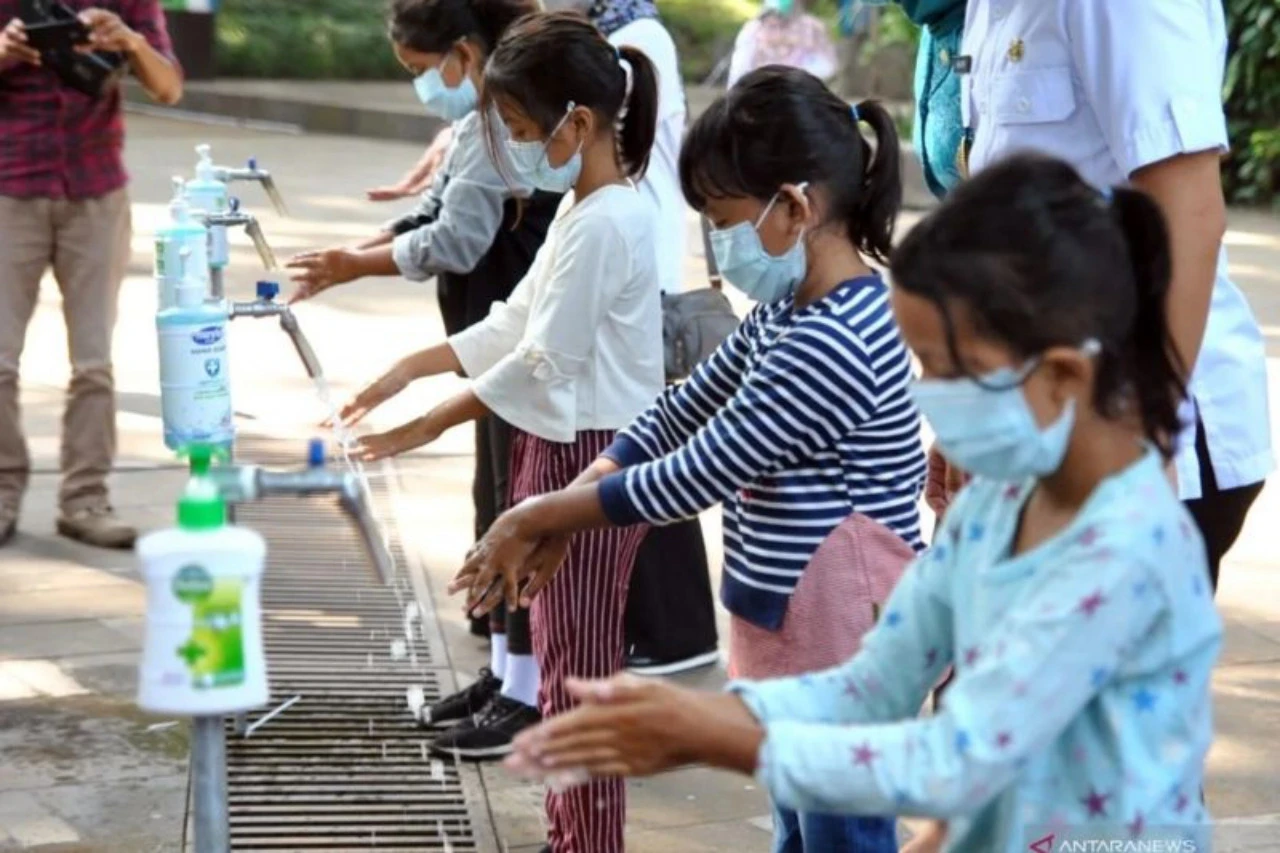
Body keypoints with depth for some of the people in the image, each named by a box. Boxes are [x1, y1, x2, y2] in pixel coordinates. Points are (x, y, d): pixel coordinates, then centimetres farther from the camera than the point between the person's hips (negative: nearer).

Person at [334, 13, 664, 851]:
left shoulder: (606, 225, -21)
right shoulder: (584, 212, 11)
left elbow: (542, 364, -20)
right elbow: (512, 324, 16)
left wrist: (427, 428, -14)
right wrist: (409, 368, 9)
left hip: (592, 464, -10)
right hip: (565, 454, 10)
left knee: (578, 670, -3)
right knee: (566, 663, 16)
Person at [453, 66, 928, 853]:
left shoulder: (832, 343, -26)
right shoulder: (791, 310, 6)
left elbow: (690, 480, -22)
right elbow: (684, 411, 12)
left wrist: (536, 519, -11)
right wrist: (557, 519, 2)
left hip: (841, 648, -10)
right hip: (795, 637, 10)